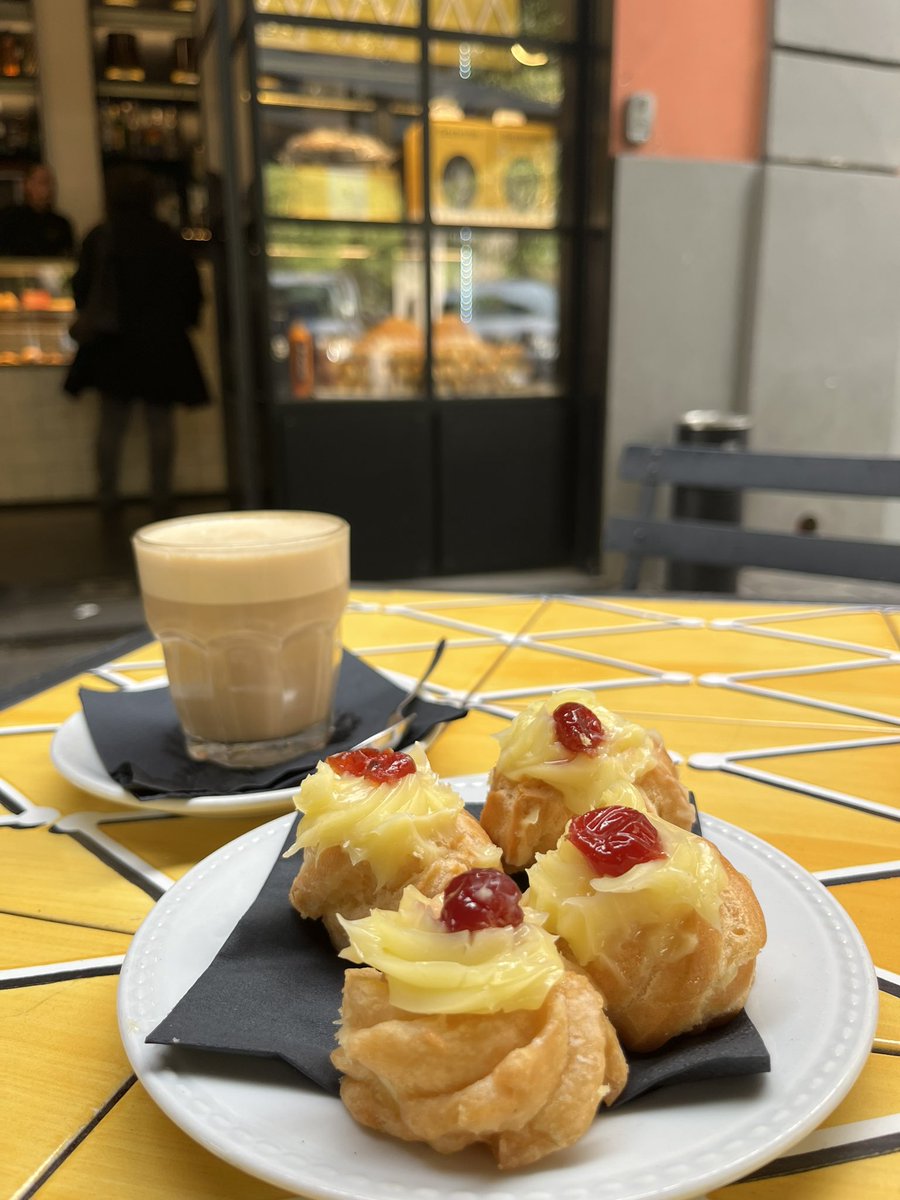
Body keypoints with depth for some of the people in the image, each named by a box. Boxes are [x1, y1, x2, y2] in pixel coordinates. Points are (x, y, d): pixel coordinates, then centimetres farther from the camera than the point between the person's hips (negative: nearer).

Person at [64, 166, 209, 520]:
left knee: (111, 423, 10)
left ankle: (107, 495, 12)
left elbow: (81, 288, 1)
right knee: (161, 422, 5)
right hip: (161, 345, -1)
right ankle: (161, 497, 6)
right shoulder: (168, 240, -4)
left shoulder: (99, 238, -3)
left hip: (112, 344, 1)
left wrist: (90, 321, 19)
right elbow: (191, 289, 1)